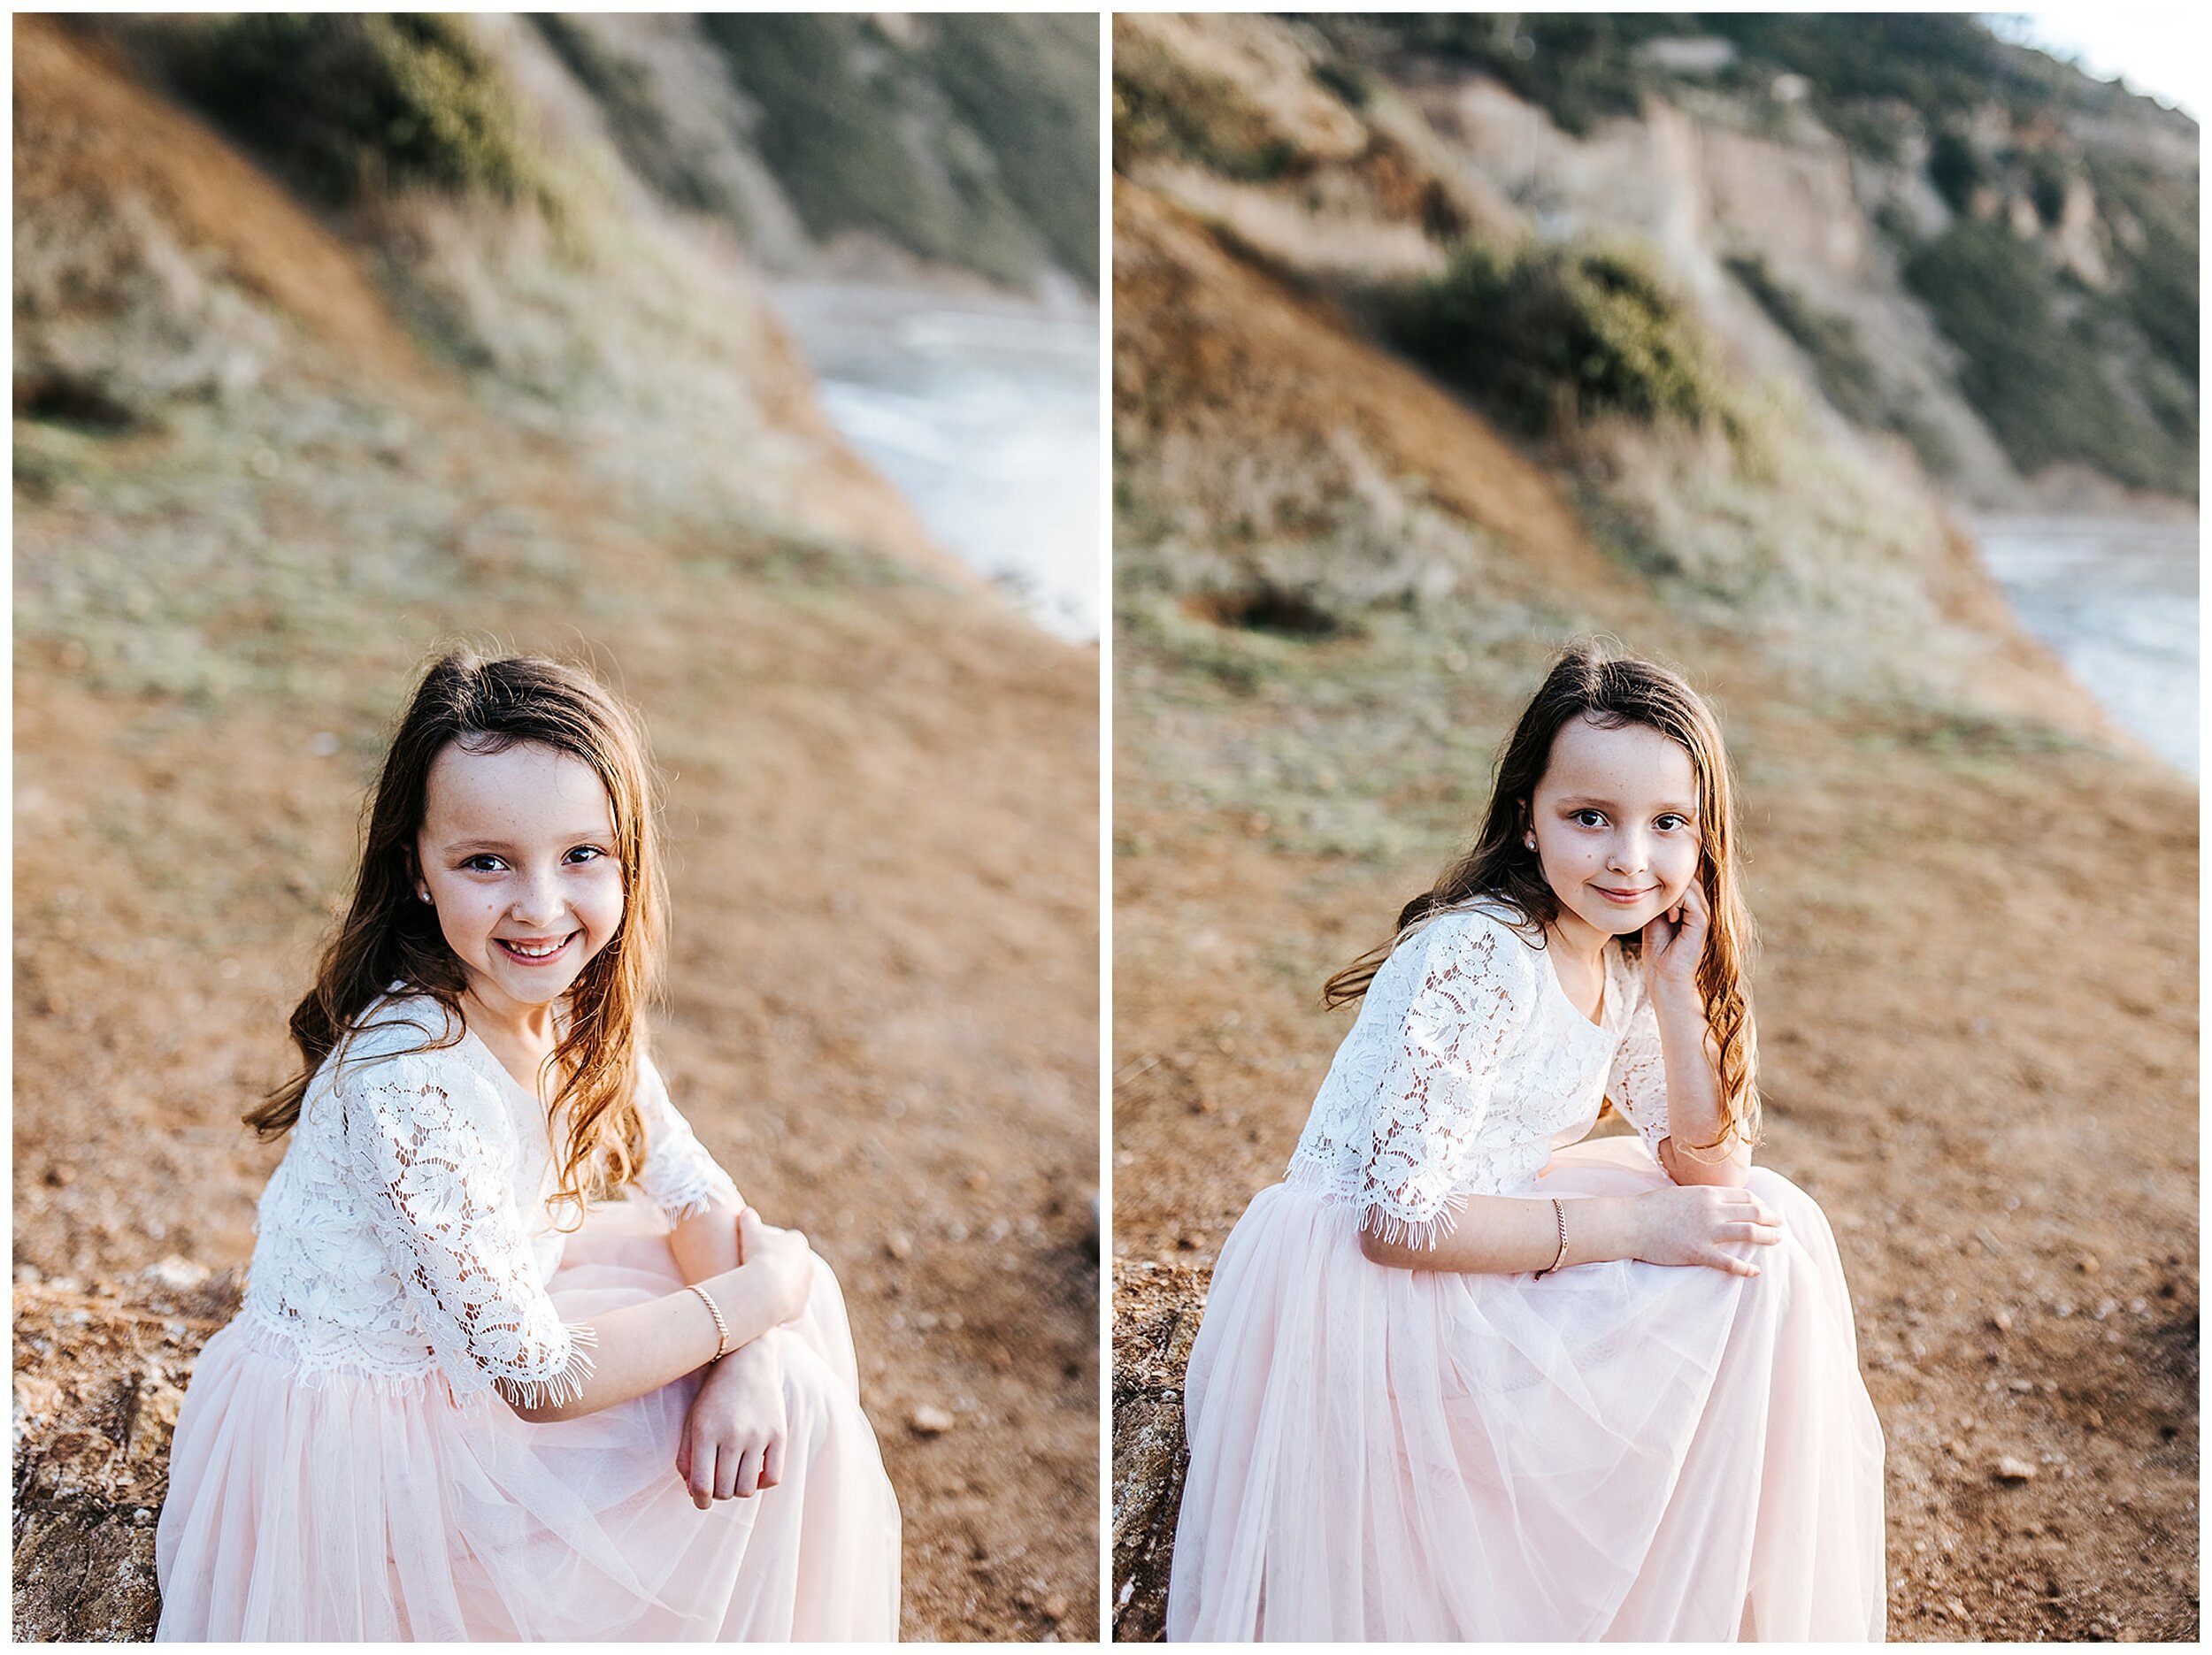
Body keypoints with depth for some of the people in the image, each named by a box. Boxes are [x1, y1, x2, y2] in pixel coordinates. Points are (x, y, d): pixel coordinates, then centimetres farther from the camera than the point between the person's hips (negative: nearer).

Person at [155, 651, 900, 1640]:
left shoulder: (577, 1010, -7)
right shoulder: (412, 1078, -32)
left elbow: (702, 1204, -1)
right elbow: (534, 1381, -27)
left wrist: (750, 1358, -22)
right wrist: (761, 1294, -18)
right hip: (361, 1438, -7)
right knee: (788, 1407, -11)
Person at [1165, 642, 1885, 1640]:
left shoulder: (1623, 961, 5)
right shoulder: (1480, 960, -22)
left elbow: (1709, 1167, 5)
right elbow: (1398, 1221, -26)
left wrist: (1677, 993, -8)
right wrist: (1635, 1225, -23)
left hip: (1479, 1240, 9)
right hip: (1365, 1288, -9)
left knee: (1773, 1228, 1)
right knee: (1749, 1279, -13)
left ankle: (1750, 1606, 14)